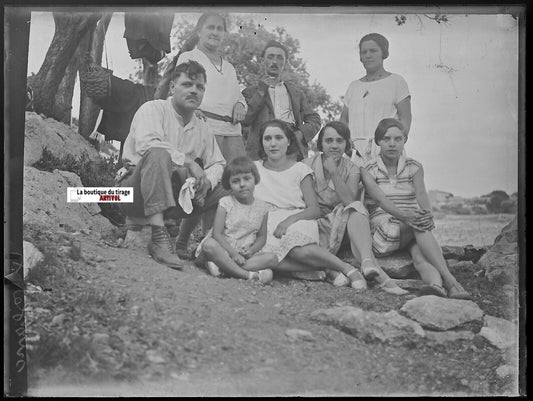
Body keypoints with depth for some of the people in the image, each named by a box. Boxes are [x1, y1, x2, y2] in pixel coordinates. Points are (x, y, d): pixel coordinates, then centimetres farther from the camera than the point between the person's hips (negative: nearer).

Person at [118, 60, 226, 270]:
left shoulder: (203, 129, 15)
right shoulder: (153, 109, -5)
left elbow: (218, 163, 14)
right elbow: (146, 143, -25)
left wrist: (206, 181, -10)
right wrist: (189, 161, -26)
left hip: (174, 195, 6)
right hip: (136, 188, -6)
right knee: (158, 154, -35)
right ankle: (159, 238, -40)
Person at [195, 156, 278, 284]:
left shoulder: (261, 207, 5)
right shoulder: (225, 203, -4)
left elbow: (262, 237, 9)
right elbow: (217, 234, -11)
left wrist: (251, 250, -12)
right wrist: (233, 253, -21)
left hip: (246, 254, 3)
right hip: (223, 251, -3)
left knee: (272, 258, -21)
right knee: (209, 244, -33)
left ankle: (223, 267, -34)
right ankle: (248, 274, -38)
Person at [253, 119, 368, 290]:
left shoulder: (300, 169, 8)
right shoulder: (254, 168, 14)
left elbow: (315, 210, 0)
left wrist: (290, 219, -18)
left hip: (298, 221, -1)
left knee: (299, 250, -40)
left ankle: (349, 269, -26)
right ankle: (324, 270, -27)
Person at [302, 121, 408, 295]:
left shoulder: (351, 169, 6)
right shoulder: (308, 165, 1)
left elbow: (350, 202, -12)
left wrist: (333, 172, -18)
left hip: (343, 225, 1)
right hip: (316, 222, -1)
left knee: (357, 209, -28)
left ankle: (367, 262, -49)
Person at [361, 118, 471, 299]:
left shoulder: (414, 167, 12)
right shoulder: (369, 170, 4)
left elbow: (421, 194, -7)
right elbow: (377, 198, -15)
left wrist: (427, 214, -32)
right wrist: (400, 214, -35)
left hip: (413, 229, 3)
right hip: (383, 227, -3)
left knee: (419, 256, -32)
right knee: (419, 221, -34)